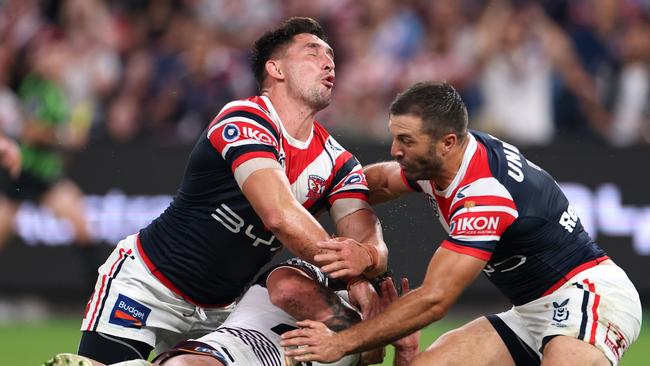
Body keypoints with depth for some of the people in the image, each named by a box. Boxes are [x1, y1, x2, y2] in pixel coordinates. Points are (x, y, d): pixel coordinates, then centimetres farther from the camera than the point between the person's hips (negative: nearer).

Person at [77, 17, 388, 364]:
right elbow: (281, 216, -34)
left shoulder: (336, 162, 1)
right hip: (141, 286, -7)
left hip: (216, 310, 7)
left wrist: (366, 258, -35)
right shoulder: (245, 121, -21)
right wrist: (347, 266, -30)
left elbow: (368, 239, -12)